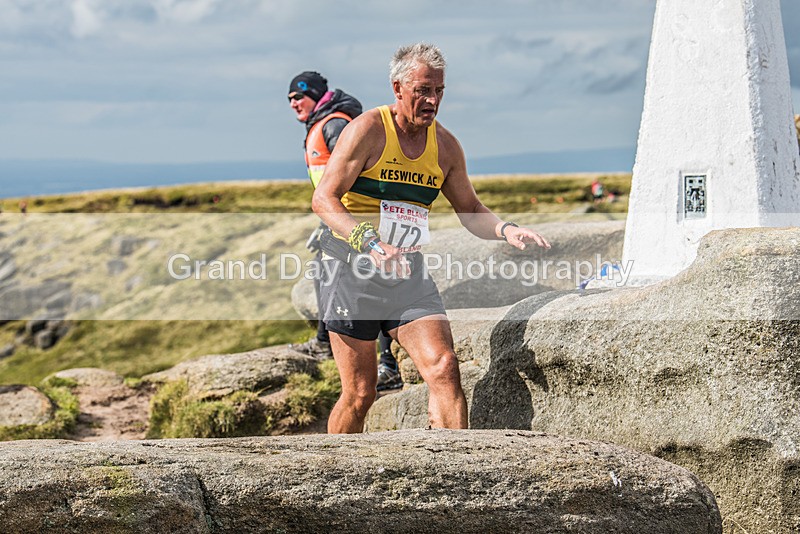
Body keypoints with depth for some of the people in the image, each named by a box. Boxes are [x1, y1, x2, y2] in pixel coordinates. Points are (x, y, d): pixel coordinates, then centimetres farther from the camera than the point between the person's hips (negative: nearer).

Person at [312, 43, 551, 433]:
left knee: (444, 369, -14)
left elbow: (469, 209, 19)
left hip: (408, 271, 5)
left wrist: (505, 230, -4)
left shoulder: (445, 146, 8)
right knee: (359, 393, -2)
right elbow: (324, 199, -16)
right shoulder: (368, 130, -10)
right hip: (352, 267, -4)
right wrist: (371, 243, -31)